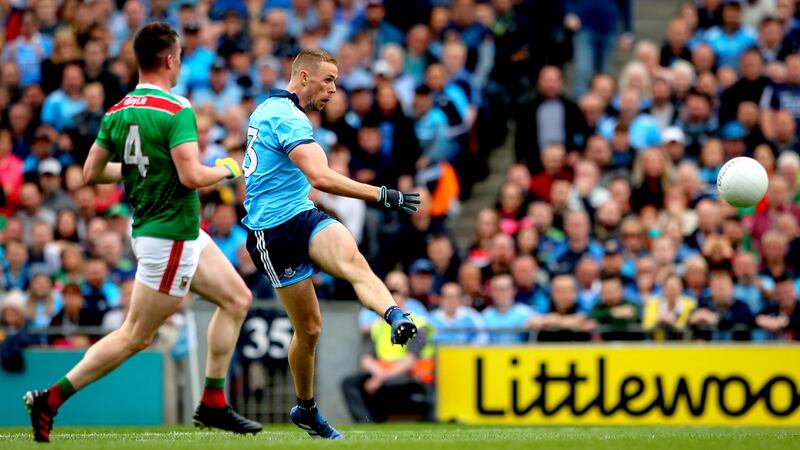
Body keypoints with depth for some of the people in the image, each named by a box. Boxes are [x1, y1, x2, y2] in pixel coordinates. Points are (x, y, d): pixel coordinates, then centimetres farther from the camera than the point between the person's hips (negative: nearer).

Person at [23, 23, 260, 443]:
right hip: (170, 238, -9)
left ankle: (212, 404, 17)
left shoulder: (116, 113, 4)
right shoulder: (176, 111, -21)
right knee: (135, 336, -2)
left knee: (237, 299, 16)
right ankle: (50, 399, 0)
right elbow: (192, 176, -28)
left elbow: (92, 173, 8)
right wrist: (226, 169, -9)